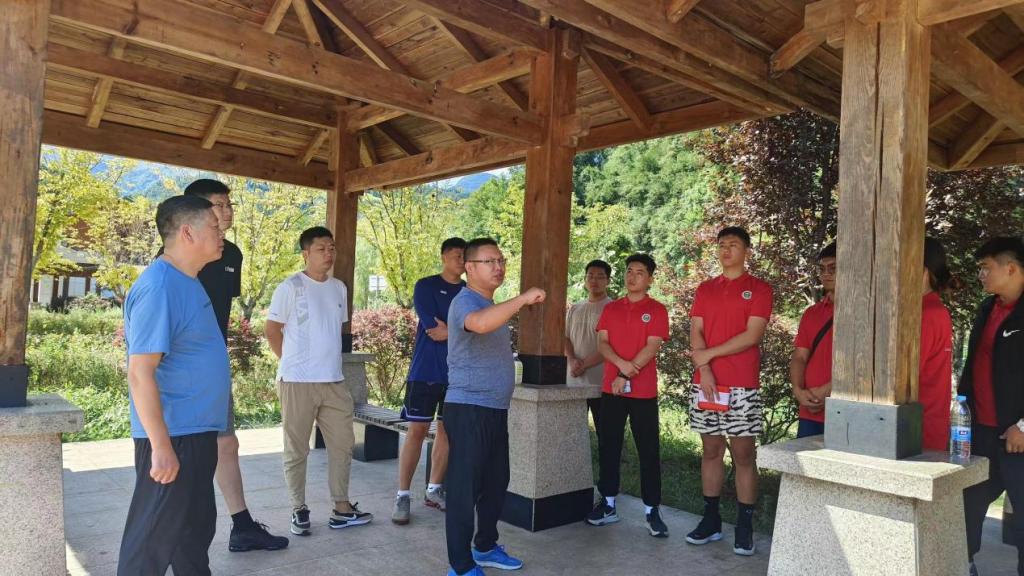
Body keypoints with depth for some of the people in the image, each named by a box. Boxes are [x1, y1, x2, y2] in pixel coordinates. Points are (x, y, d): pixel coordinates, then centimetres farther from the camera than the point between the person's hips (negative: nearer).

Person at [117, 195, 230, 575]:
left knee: (196, 527, 20)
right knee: (153, 537, 4)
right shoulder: (159, 287, -20)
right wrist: (161, 446, -24)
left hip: (197, 431, 9)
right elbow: (140, 373, -23)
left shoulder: (188, 282, 10)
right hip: (172, 437, -9)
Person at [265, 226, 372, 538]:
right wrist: (293, 362, 1)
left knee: (343, 443, 9)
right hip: (298, 381, -6)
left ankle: (341, 507, 20)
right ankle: (299, 510, 18)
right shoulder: (291, 287, -7)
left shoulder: (339, 288, 10)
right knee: (296, 449, 5)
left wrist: (328, 359, 14)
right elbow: (272, 330, -5)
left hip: (334, 381, 6)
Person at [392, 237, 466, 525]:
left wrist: (449, 332, -9)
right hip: (426, 370, -4)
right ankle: (403, 496, 3)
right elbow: (432, 326, -12)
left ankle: (433, 490, 20)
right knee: (417, 430, -4)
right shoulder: (426, 286, -2)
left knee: (447, 430, 8)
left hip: (457, 373, 4)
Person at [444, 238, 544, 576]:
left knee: (496, 481, 17)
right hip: (469, 409, -10)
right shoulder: (465, 302, -14)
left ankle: (486, 547, 33)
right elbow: (480, 324, -40)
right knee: (465, 487, -3)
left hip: (495, 409, 10)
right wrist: (524, 298, -37)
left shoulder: (491, 305, 17)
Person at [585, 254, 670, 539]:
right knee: (608, 446, 8)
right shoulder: (611, 308, 11)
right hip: (610, 388, 4)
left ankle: (652, 510, 7)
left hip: (643, 391, -4)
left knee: (649, 450, 0)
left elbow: (652, 347, -10)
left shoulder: (656, 310, -1)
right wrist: (621, 364, -16)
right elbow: (602, 342, 3)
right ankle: (608, 504, 18)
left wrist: (626, 376, -15)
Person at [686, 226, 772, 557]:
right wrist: (704, 370, -8)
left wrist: (709, 354, -8)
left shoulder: (759, 289, 1)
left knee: (743, 454, 0)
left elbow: (753, 335, -9)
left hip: (742, 386, -4)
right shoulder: (705, 289, 14)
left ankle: (744, 528, 8)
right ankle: (711, 520, 18)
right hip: (705, 383, 4)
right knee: (711, 451, 9)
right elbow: (695, 333, 6)